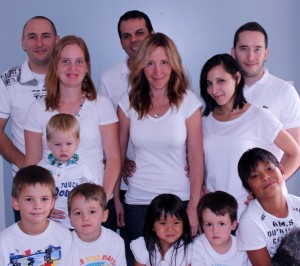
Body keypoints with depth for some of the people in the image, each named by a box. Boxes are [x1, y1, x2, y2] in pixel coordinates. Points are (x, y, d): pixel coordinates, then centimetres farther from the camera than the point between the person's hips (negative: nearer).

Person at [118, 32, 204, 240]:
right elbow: (118, 154, 5)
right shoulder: (128, 103, 0)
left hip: (180, 199, -1)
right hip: (137, 201, 1)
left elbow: (196, 158, -4)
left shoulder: (188, 101, -5)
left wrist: (193, 207, -7)